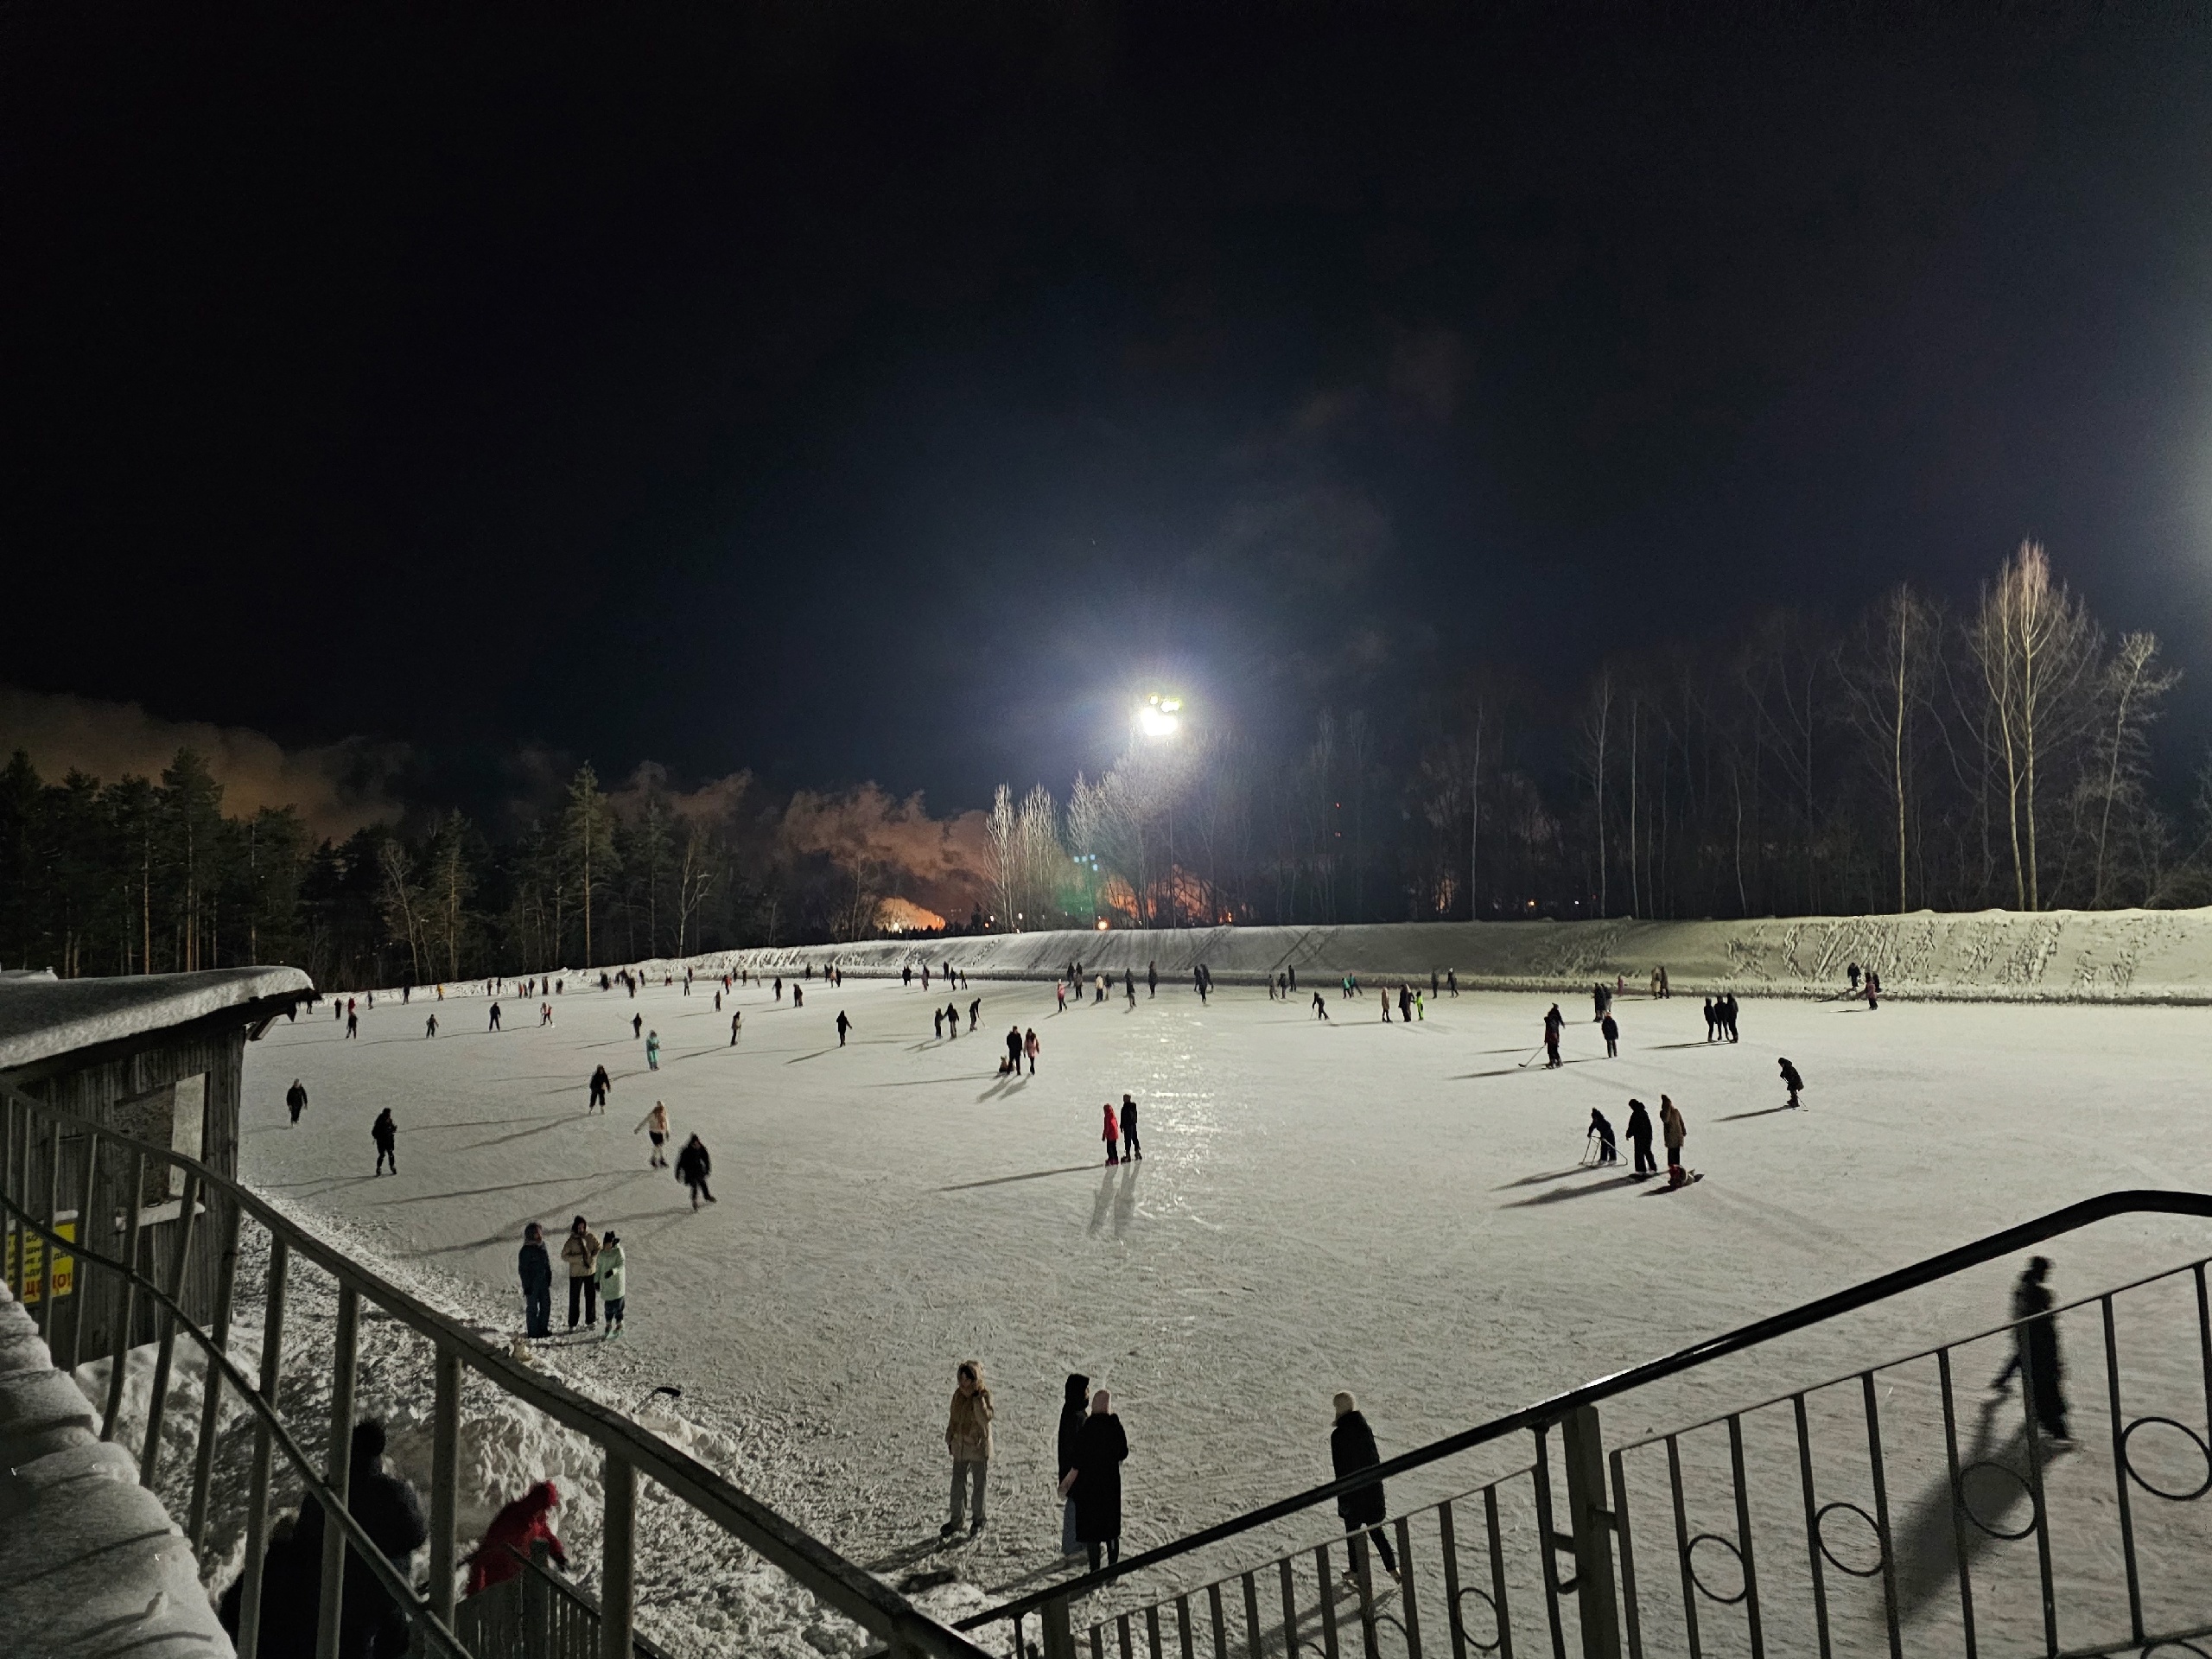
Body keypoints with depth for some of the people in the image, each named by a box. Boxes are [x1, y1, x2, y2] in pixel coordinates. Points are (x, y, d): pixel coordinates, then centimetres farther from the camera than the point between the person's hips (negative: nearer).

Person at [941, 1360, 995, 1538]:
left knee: (979, 1485, 8)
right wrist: (950, 1440, 13)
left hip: (979, 1446, -5)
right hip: (960, 1446, 5)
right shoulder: (958, 1394, 1)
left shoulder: (984, 1395, -15)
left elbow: (985, 1418, -28)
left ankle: (979, 1521, 24)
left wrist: (977, 1398, -31)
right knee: (958, 1484, 11)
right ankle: (956, 1520, 25)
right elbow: (953, 1418, 12)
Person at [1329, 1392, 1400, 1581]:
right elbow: (1375, 1458, 6)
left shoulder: (1338, 1435, -19)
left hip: (1352, 1491, -5)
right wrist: (1375, 1480, 18)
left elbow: (1341, 1468, -16)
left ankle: (1356, 1570, 25)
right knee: (1376, 1530, 18)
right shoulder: (1365, 1429, -3)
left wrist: (1342, 1498, -9)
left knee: (1352, 1532, 13)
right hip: (1373, 1488, 5)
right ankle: (1392, 1567, 17)